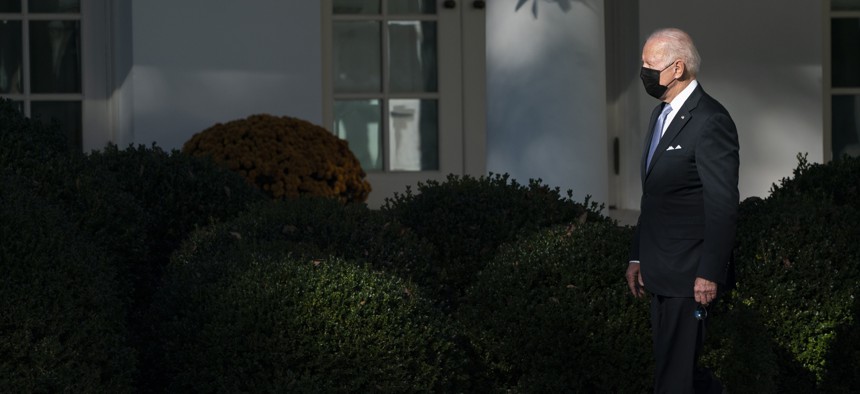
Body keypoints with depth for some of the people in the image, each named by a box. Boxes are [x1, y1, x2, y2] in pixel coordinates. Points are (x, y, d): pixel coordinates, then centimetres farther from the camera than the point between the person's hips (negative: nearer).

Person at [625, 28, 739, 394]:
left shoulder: (711, 121, -15)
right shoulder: (661, 114, 14)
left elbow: (723, 205, -18)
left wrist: (710, 273, -19)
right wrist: (638, 257, 18)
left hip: (688, 276, -9)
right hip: (661, 274, 9)